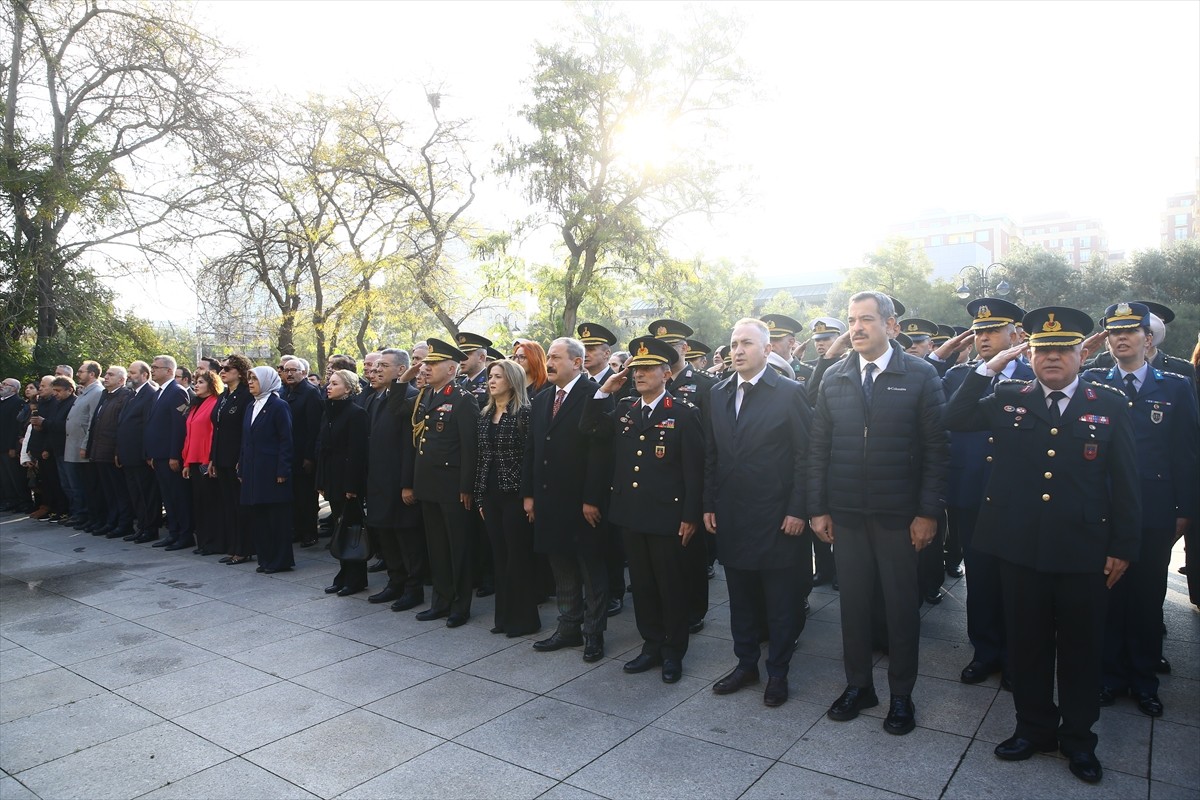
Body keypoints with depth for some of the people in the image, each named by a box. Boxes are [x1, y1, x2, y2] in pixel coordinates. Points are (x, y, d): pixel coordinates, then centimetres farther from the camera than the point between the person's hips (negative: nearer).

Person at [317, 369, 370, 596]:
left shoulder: (356, 412, -12)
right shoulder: (329, 412, 12)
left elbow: (357, 451, -17)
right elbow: (322, 448, 14)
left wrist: (352, 485, -19)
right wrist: (321, 481, 11)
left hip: (348, 479, -8)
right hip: (332, 479, 8)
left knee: (350, 526, 0)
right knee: (340, 527, 12)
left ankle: (356, 579, 10)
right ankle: (344, 575, 21)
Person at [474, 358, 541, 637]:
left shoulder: (524, 412, -9)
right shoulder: (485, 415, 12)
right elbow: (482, 457, 13)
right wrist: (480, 496, 11)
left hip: (514, 493, -7)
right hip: (491, 494, 7)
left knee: (519, 557, 2)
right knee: (499, 556, 12)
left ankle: (525, 618, 15)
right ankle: (504, 615, 24)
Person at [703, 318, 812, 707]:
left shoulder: (789, 392, -7)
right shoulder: (718, 394, 7)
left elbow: (805, 456, -9)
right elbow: (711, 454, 11)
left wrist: (797, 510, -12)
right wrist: (709, 505, 7)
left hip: (777, 517, -4)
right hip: (731, 516, 5)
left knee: (781, 601, 8)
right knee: (741, 597, 15)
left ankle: (778, 672, 24)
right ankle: (746, 664, 31)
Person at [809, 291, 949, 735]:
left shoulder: (921, 376, -4)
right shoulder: (833, 378, 5)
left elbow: (936, 448, -5)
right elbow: (819, 448, 5)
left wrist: (929, 512, -9)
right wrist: (818, 508, 2)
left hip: (899, 515, -2)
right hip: (846, 514, 3)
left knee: (902, 606, 10)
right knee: (853, 602, 12)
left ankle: (901, 694, 27)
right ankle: (858, 685, 29)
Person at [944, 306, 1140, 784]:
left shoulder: (1110, 405, -1)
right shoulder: (1008, 399, 3)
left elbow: (1125, 483, 0)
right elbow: (954, 419, -8)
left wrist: (1123, 547, -2)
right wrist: (990, 366, -9)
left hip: (1084, 552, -1)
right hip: (1020, 547, 1)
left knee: (1081, 649, 13)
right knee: (1027, 645, 14)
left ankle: (1078, 738, 32)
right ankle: (1034, 728, 32)